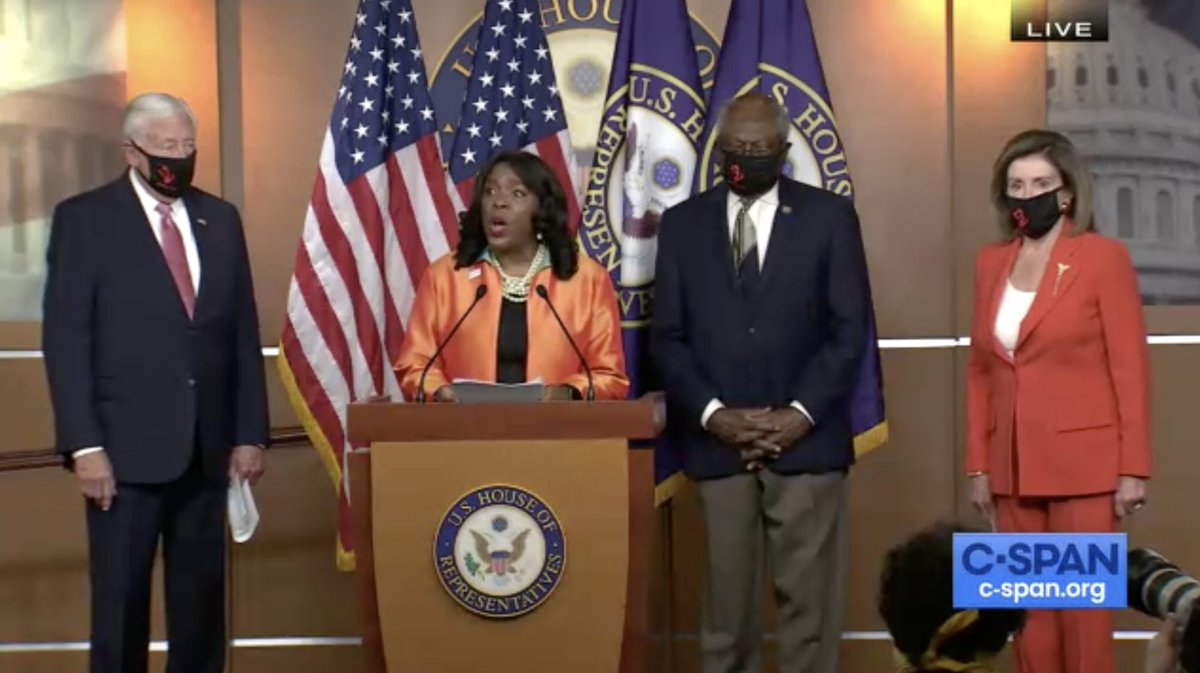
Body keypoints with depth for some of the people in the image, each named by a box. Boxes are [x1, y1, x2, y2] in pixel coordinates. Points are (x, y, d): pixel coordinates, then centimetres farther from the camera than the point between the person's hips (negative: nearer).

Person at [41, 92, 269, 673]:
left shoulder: (221, 219, 11)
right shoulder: (83, 218, 0)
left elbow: (244, 334, 10)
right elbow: (65, 340, -5)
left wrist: (250, 432, 5)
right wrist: (84, 445, -11)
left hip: (209, 446, 4)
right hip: (127, 447, -3)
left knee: (201, 599, 9)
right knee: (120, 600, 3)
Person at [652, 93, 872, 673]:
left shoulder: (829, 217, 4)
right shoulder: (682, 223, 9)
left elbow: (849, 329, -1)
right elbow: (667, 336, 5)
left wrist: (801, 414, -10)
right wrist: (712, 414, -8)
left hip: (805, 438, -1)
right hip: (717, 441, 2)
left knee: (807, 597, 2)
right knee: (727, 597, 6)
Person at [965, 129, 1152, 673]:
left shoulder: (1103, 257, -5)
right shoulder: (991, 263, 9)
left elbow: (1130, 368, -6)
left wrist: (1133, 468, -10)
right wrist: (978, 466, 8)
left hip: (1083, 463, -4)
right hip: (1013, 467, 5)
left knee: (1082, 608, 2)